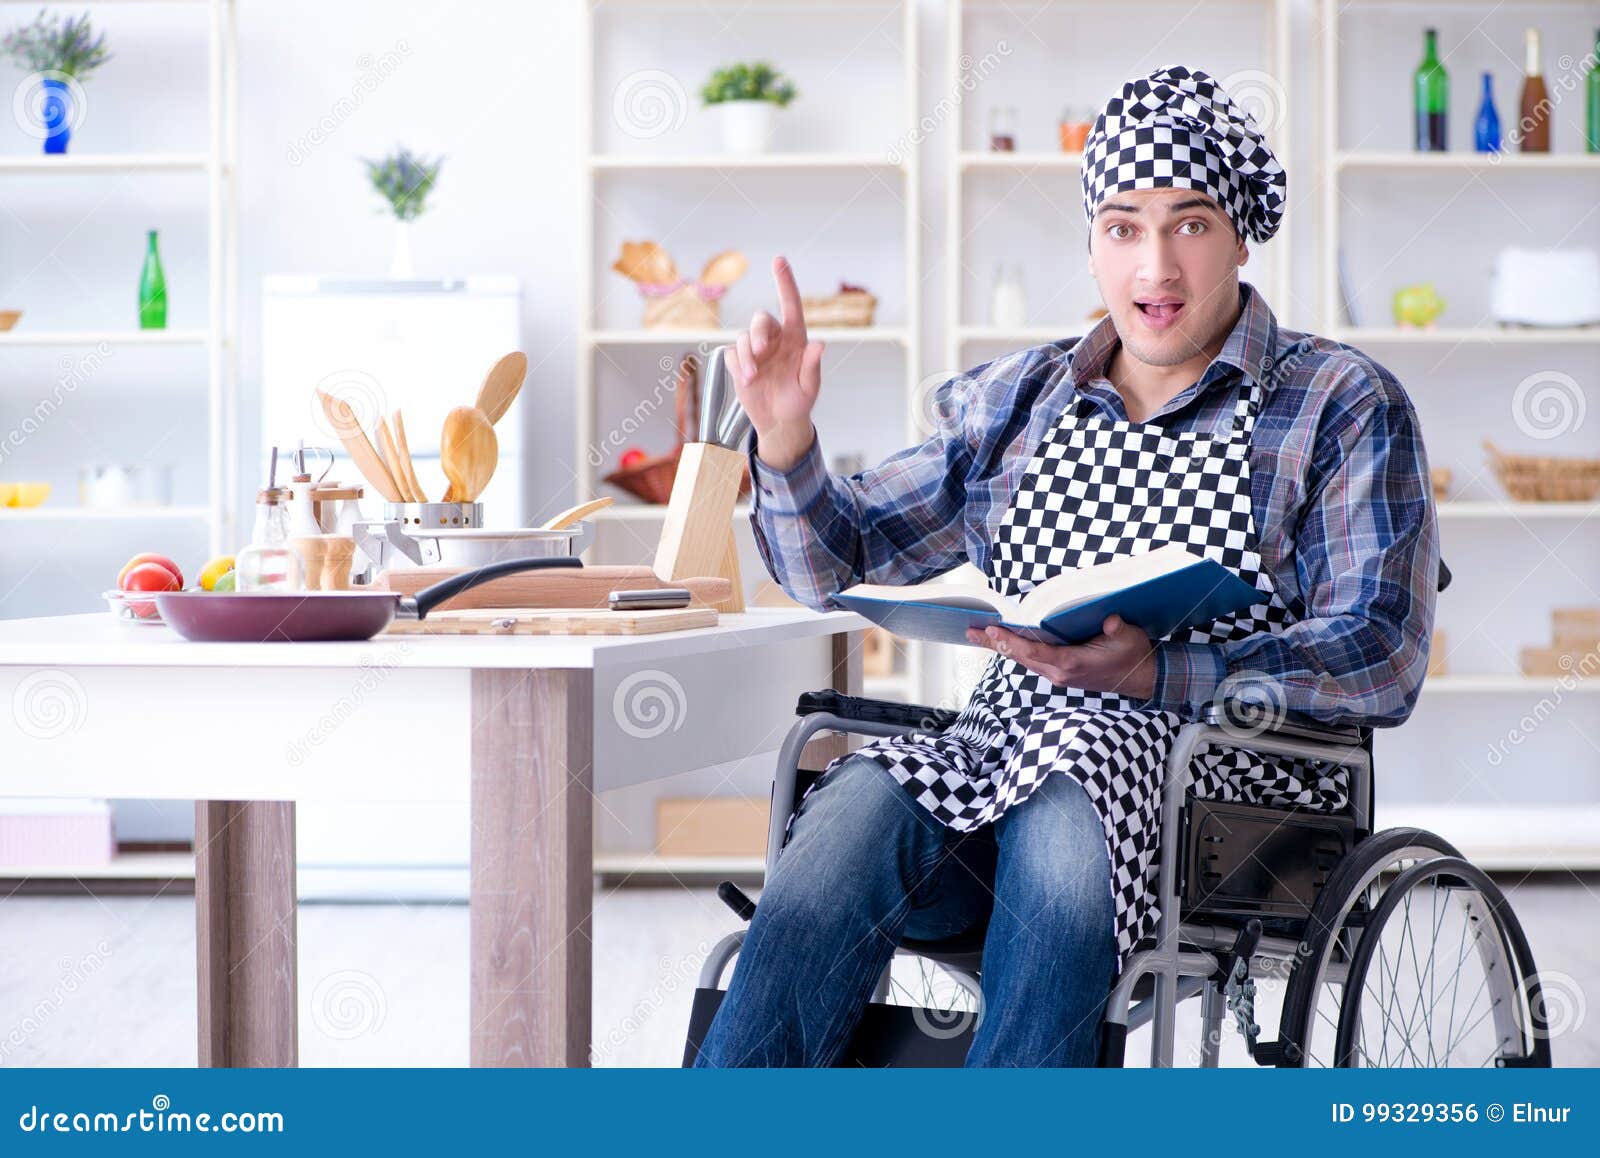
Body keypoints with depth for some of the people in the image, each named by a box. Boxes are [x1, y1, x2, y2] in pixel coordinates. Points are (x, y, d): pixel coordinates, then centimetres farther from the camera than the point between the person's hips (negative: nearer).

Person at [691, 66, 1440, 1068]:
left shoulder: (1343, 408, 6)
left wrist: (1153, 671, -21)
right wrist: (785, 438, -1)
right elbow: (838, 566, 21)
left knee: (1061, 820, -38)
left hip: (1227, 790, -3)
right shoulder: (1014, 402, 19)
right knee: (860, 806, -30)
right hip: (1000, 755, 3)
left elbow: (1382, 659, -6)